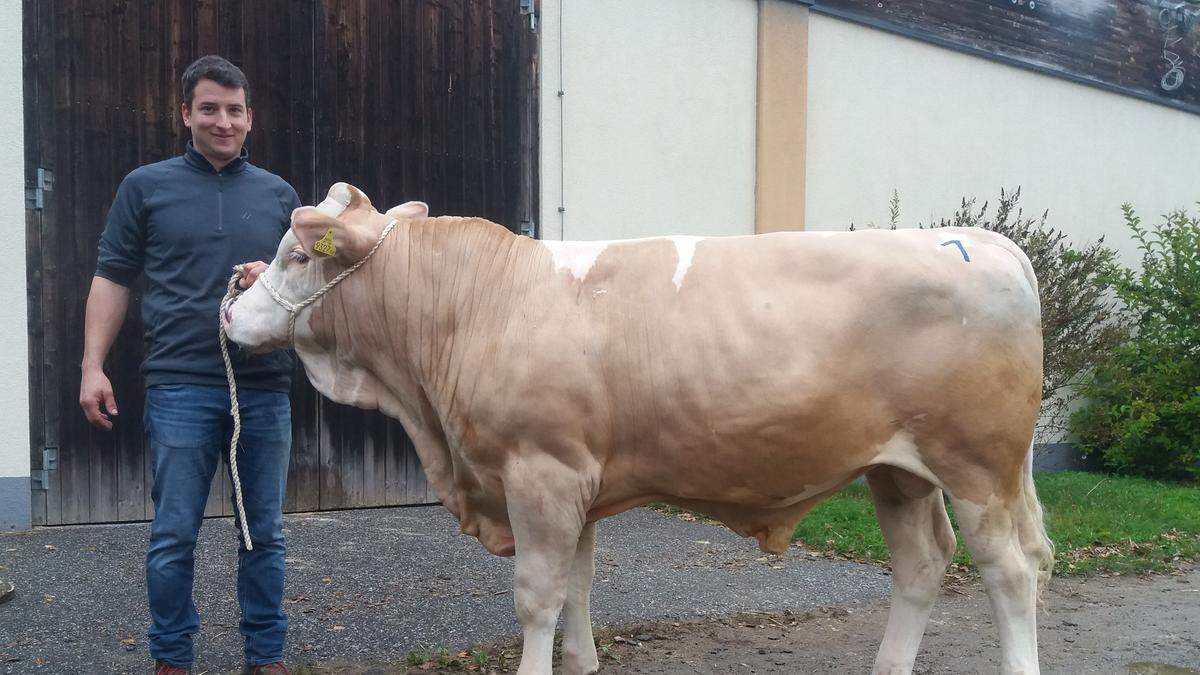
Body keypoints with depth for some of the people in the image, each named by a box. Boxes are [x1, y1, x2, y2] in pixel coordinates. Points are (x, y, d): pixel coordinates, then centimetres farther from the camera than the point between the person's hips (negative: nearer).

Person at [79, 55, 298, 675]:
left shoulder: (279, 195, 13)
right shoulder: (146, 186, 7)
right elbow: (113, 278, 6)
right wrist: (93, 366, -1)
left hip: (265, 388, 2)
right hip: (180, 388, -2)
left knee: (264, 534, 9)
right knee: (173, 537, 3)